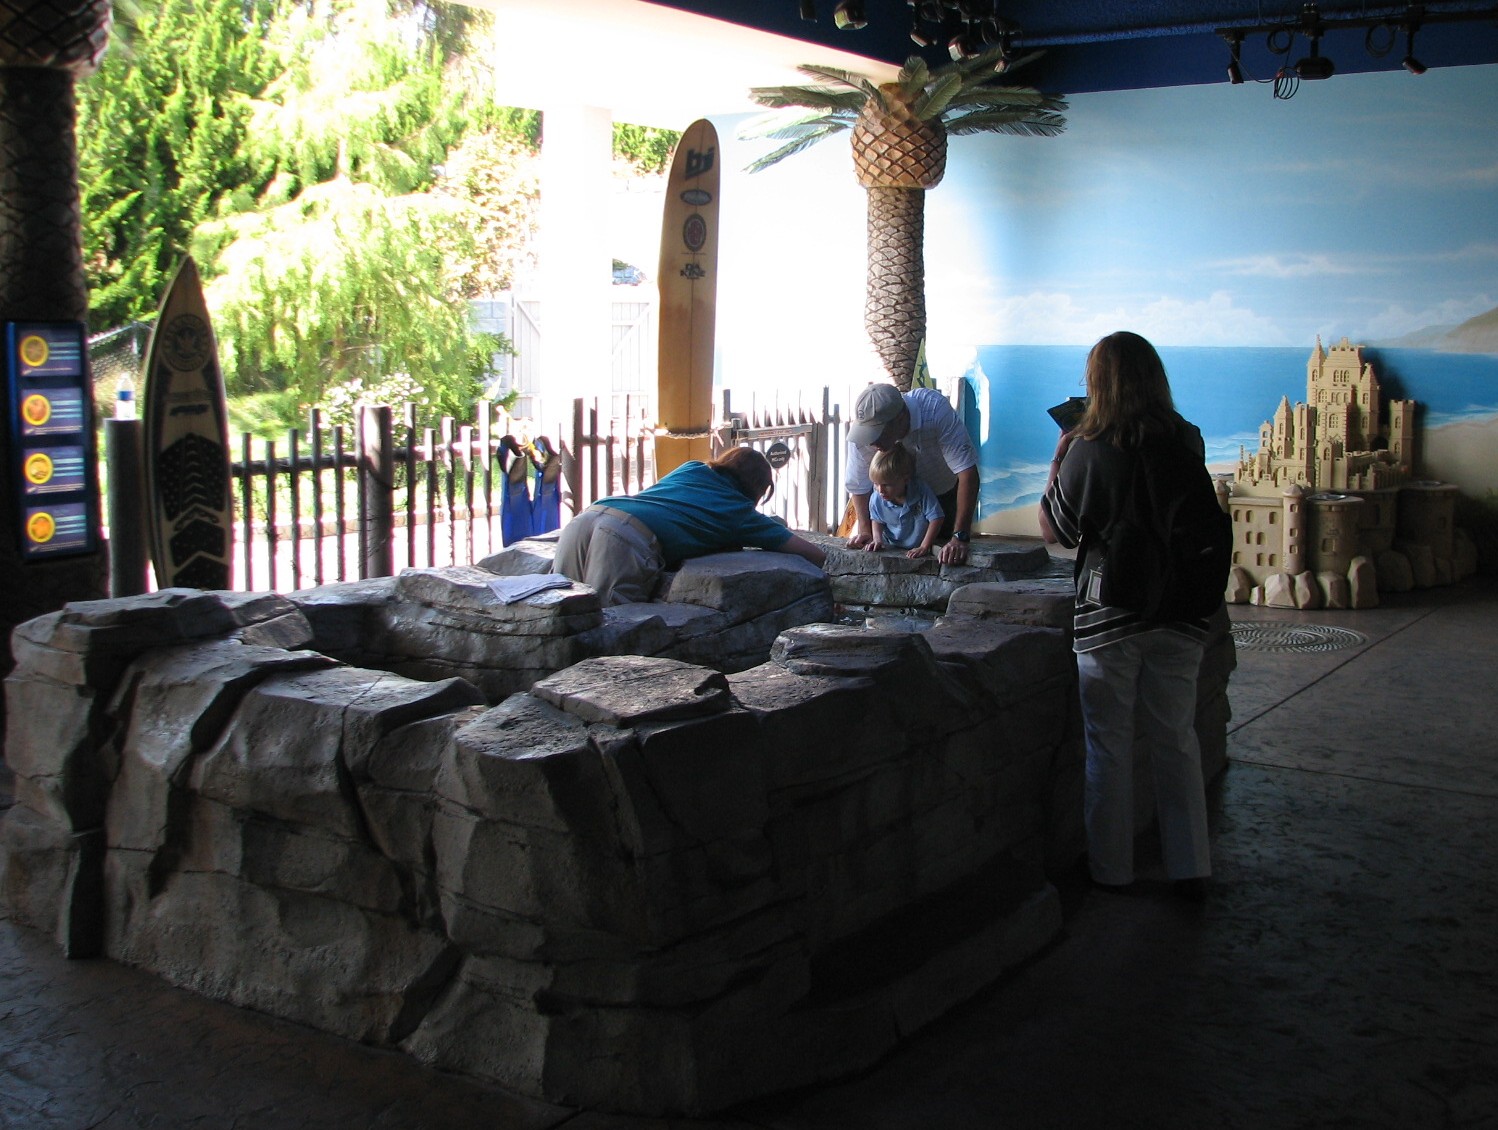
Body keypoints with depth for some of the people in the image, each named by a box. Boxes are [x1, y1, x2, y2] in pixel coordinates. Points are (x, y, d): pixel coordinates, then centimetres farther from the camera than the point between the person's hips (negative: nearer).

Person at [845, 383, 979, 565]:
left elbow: (967, 471, -41)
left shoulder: (935, 409, -41)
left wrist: (960, 538, -45)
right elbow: (858, 486, -15)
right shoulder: (861, 433, -33)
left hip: (945, 491, -2)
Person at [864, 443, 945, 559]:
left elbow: (936, 519, -17)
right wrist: (877, 539, -10)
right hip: (891, 548, 2)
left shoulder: (921, 493, -22)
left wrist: (924, 547, -20)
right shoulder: (876, 499, -12)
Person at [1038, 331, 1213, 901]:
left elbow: (1053, 528, -5)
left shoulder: (1090, 451, -14)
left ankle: (1111, 869, 18)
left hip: (1108, 617, -4)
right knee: (1176, 741, 13)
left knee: (1109, 746, 8)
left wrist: (1060, 455, 3)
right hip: (1178, 613, 4)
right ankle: (1190, 868, 17)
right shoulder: (1188, 442, -2)